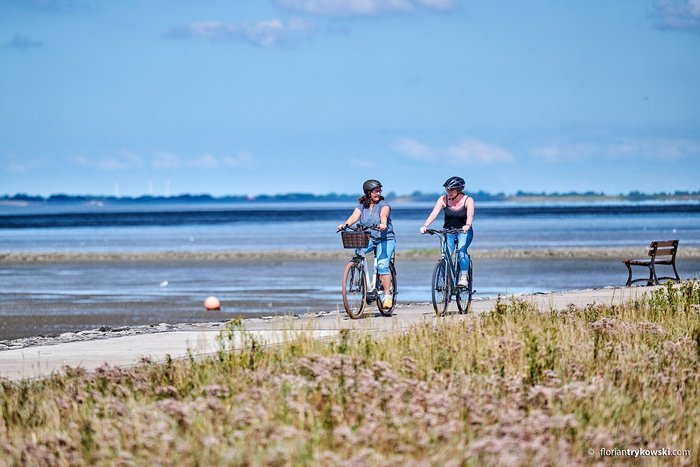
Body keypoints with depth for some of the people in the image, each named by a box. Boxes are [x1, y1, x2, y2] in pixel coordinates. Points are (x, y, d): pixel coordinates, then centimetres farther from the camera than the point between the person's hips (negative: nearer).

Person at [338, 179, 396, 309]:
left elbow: (383, 215, -24)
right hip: (368, 238, 4)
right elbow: (354, 216, -10)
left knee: (382, 265, -22)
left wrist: (383, 224, -47)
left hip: (385, 239, -4)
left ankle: (387, 296, -16)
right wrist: (345, 224, -31)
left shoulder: (383, 205, -4)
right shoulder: (362, 206, 7)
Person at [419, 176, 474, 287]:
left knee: (461, 251, -29)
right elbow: (434, 213, -21)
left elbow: (470, 215, -31)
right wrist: (425, 226, -37)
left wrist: (467, 226, -53)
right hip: (448, 231, 2)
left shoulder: (468, 200, -15)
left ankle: (464, 277, -23)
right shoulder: (443, 199, -10)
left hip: (464, 232, -2)